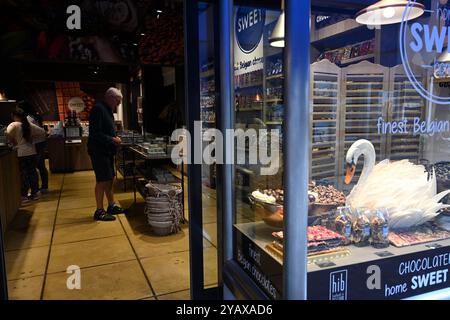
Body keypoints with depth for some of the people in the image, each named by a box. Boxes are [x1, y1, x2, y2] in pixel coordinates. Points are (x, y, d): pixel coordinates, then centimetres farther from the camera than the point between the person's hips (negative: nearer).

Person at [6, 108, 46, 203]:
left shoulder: (14, 125, -7)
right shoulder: (29, 125, 6)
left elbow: (7, 133, -25)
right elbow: (42, 132, 11)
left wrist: (12, 142, -9)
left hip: (20, 153, -4)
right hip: (31, 151, 4)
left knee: (23, 174, 1)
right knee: (32, 172, 10)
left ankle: (24, 195, 6)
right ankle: (34, 193, 17)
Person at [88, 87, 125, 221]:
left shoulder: (107, 110, 16)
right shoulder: (98, 109, -16)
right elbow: (95, 133, -23)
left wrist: (115, 138, 6)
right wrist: (112, 140, -19)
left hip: (107, 151, 10)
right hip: (99, 151, -10)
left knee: (110, 178, 14)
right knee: (103, 180, -6)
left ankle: (111, 206, 25)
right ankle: (99, 211, 3)